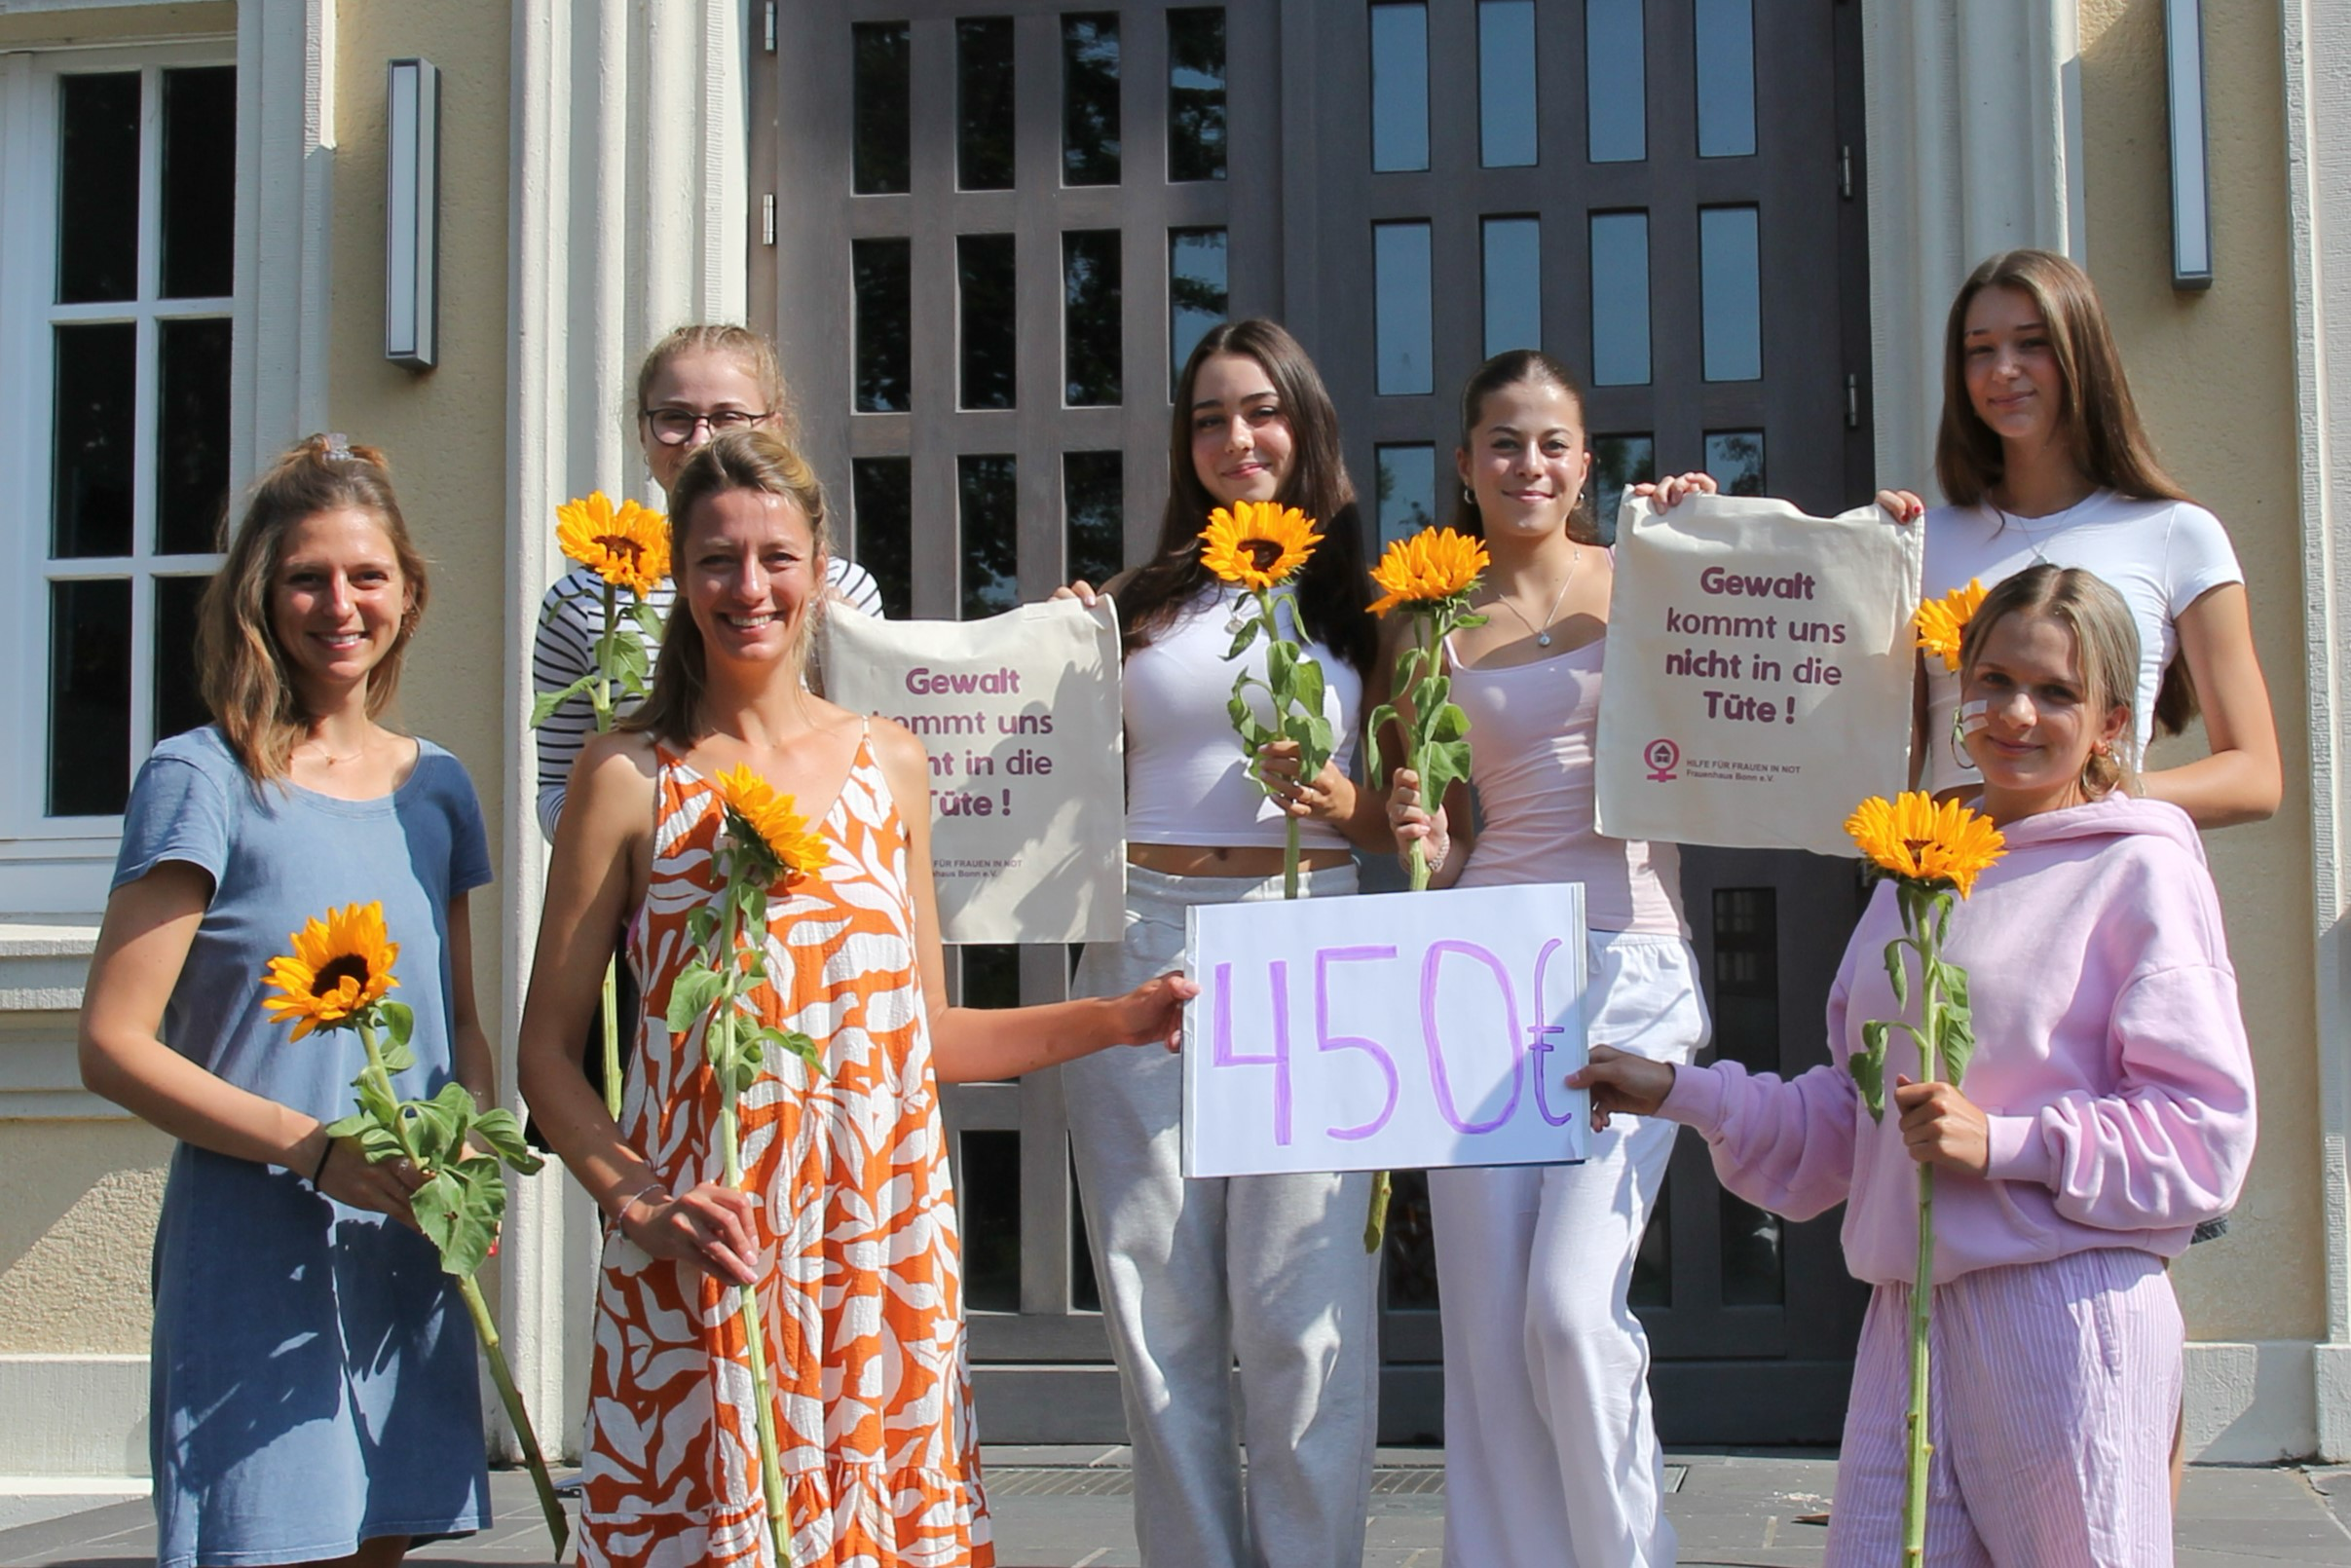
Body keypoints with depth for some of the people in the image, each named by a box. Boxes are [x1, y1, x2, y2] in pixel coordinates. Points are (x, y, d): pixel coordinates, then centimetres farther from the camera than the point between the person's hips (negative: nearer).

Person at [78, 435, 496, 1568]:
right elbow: (112, 1045, -9)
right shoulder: (203, 779, -5)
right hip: (253, 1258, -5)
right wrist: (316, 1150, -19)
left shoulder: (437, 787, 12)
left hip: (410, 1255, 5)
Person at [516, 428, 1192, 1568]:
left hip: (885, 1250, 3)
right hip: (705, 1260, -3)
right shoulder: (633, 775, -1)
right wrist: (636, 1203, -17)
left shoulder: (890, 765, 9)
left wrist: (1114, 1019, 6)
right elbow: (549, 1051, -2)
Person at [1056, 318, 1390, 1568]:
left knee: (1299, 1316, -5)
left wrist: (1345, 803, -12)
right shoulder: (1137, 603, 12)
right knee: (1160, 1313, 5)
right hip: (1141, 956, 2)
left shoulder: (1360, 599, 9)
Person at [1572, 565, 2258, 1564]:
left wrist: (2004, 1141, -16)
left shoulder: (2140, 874, -2)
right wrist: (1680, 1095, 17)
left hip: (2064, 1307, -5)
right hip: (1909, 1313, 6)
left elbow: (2206, 1136, -8)